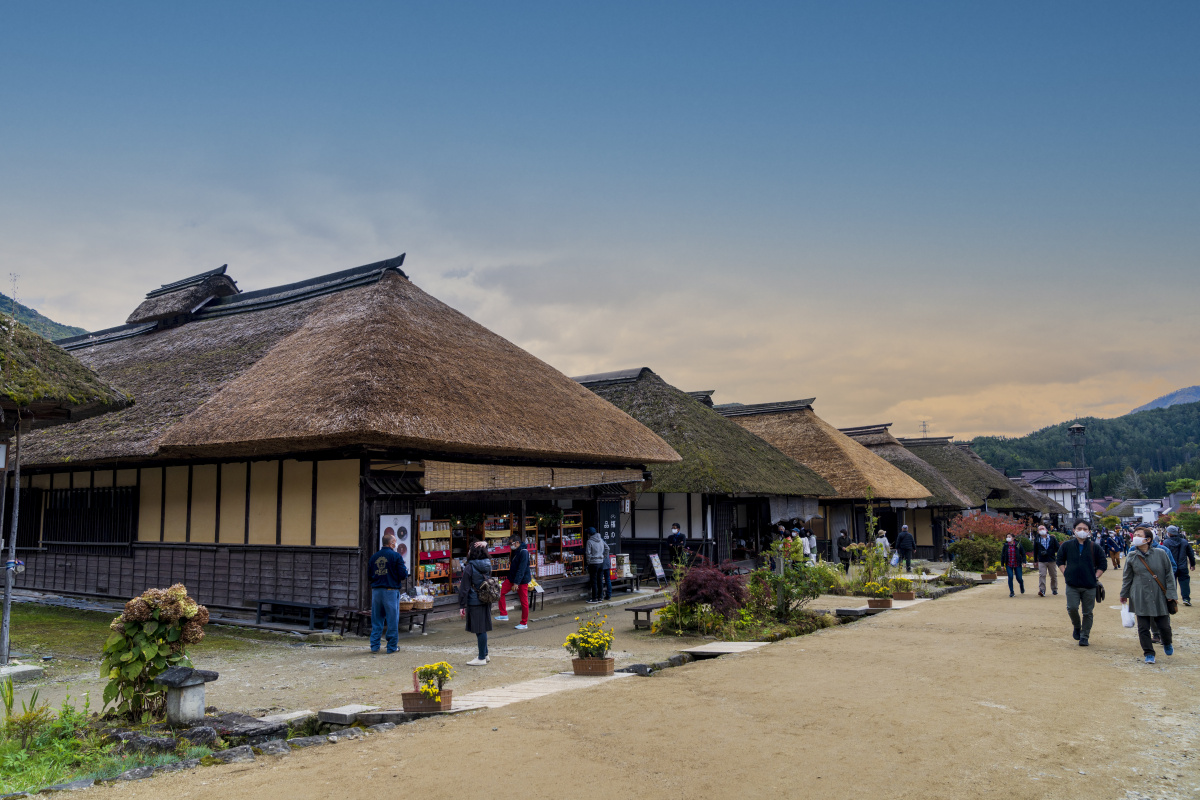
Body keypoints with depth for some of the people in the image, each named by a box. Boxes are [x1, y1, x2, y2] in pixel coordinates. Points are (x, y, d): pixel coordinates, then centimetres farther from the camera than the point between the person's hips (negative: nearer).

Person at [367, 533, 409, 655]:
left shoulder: (373, 557, 8)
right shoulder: (396, 556, -8)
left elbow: (369, 576, 12)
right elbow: (403, 575, -10)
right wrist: (406, 571, 11)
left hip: (376, 590, 5)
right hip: (391, 590, -5)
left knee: (376, 620, 11)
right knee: (392, 620, 3)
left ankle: (374, 646, 13)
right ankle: (392, 647, 7)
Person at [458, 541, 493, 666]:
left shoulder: (469, 568, -15)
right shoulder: (488, 564, 2)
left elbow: (464, 589, -14)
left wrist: (462, 606, -10)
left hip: (475, 603, -7)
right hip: (486, 601, 8)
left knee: (479, 630, -2)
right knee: (483, 629, 18)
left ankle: (481, 658, 5)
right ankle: (484, 654, 28)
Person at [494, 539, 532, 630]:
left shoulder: (523, 552, -20)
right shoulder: (515, 551, 7)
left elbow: (521, 569, -25)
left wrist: (516, 583, -27)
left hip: (522, 580, -9)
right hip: (512, 578, 9)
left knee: (524, 601, 1)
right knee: (500, 592, -2)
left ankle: (524, 624, 11)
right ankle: (504, 615, 7)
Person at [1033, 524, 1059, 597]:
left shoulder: (1052, 539, 5)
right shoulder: (1036, 540, 6)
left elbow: (1057, 548, 6)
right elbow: (1035, 551, 11)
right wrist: (1035, 560, 10)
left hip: (1051, 560, 1)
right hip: (1041, 561, -1)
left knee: (1053, 576, 10)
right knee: (1042, 575, -13)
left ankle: (1054, 589, 26)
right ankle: (1042, 590, -16)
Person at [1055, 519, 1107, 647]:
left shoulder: (1095, 547, 1)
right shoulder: (1066, 546, 3)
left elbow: (1103, 564, 9)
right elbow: (1060, 561, 14)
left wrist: (1095, 576, -1)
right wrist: (1066, 574, 3)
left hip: (1089, 586, 0)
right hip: (1072, 585, 0)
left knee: (1088, 612, 4)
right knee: (1072, 608, -11)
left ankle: (1084, 636, 16)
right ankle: (1077, 627, 17)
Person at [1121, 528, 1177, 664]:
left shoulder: (1160, 554, -3)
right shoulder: (1131, 557, 1)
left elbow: (1169, 574, 2)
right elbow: (1127, 578, 11)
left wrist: (1171, 594, -2)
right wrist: (1124, 594, 17)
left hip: (1160, 597, -1)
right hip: (1140, 598, 1)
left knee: (1164, 625, 6)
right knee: (1143, 627, -1)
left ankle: (1167, 644, 38)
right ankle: (1149, 654, 13)